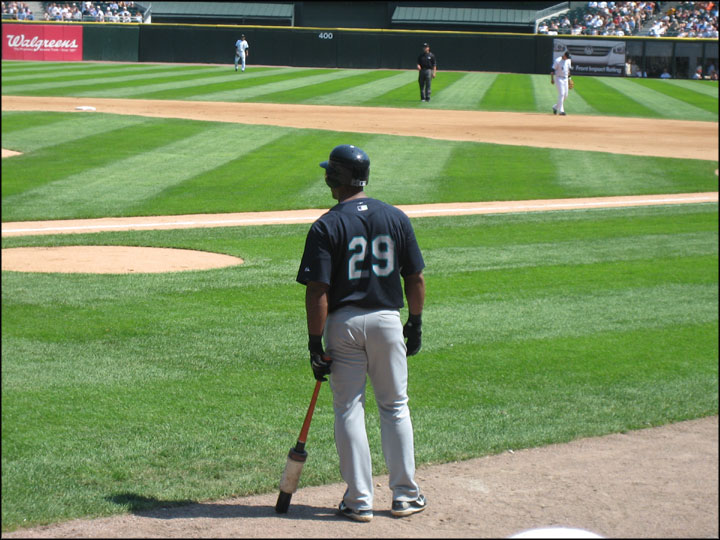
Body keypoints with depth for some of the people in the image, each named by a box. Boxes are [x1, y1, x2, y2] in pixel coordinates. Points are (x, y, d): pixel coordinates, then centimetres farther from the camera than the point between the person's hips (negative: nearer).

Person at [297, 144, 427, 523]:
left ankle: (359, 501, 6)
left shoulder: (327, 226, -10)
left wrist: (315, 343, -11)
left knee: (349, 410, 5)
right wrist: (415, 324, 16)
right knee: (395, 407, 14)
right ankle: (404, 495, 17)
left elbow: (318, 291, -15)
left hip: (344, 324, -3)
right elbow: (415, 278, 5)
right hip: (387, 321, 3)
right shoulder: (396, 218, 1)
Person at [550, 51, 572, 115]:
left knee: (565, 95, 6)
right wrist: (552, 79, -16)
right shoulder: (558, 60, -13)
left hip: (565, 79, 7)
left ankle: (555, 107, 24)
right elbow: (553, 69, -12)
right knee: (561, 94, -14)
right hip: (559, 78, -7)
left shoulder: (568, 60, 8)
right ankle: (561, 110, -12)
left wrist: (569, 78, 16)